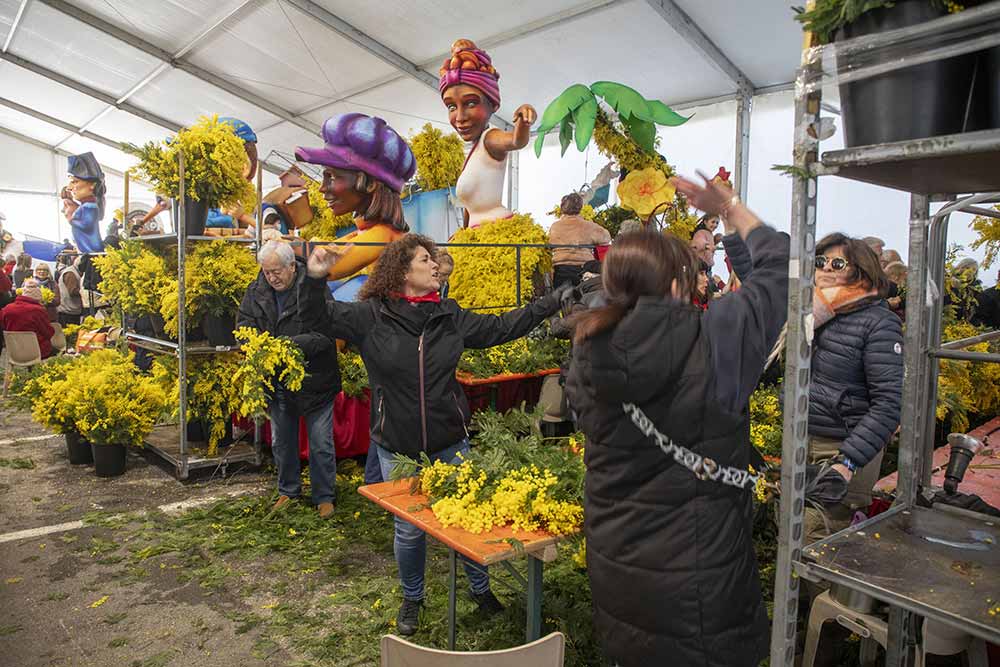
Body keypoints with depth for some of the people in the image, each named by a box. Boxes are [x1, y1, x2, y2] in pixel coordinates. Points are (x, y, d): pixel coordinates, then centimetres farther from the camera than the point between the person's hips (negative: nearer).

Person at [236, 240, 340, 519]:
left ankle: (324, 496, 23)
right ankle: (288, 490, 39)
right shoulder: (256, 291, 0)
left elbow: (326, 333, -21)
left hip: (314, 381, -5)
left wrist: (290, 344, -30)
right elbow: (243, 323, 7)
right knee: (282, 442, 19)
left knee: (321, 444, 5)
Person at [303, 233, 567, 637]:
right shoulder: (372, 316, -9)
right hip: (397, 447, -2)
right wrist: (316, 280, -31)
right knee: (409, 529, 11)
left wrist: (554, 300, 4)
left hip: (450, 443, 2)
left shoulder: (450, 316, 0)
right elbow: (323, 318, -11)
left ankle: (480, 588, 38)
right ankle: (412, 599, 39)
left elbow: (501, 327, 6)